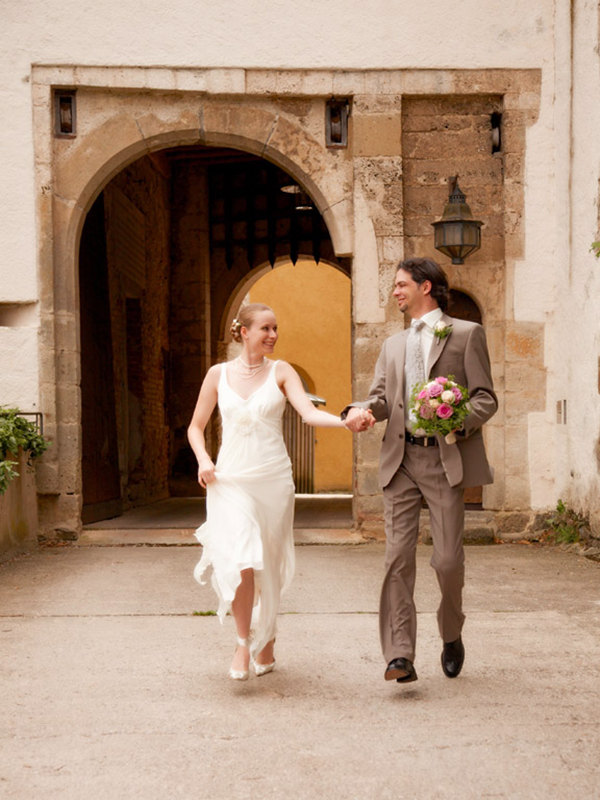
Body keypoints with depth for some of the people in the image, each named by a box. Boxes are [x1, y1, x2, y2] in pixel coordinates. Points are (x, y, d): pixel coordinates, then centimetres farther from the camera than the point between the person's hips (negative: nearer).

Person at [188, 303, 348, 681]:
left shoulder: (280, 372, 2)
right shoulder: (219, 374, 5)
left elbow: (310, 413, -12)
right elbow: (196, 427, 13)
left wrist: (347, 421, -30)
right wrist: (203, 460, -6)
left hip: (273, 480, 0)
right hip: (231, 481, 0)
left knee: (268, 567, 8)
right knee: (241, 564, -15)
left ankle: (266, 641, 27)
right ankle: (244, 641, 5)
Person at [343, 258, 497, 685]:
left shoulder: (467, 334, 6)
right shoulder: (393, 345, 22)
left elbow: (486, 398, 0)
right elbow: (381, 396, 12)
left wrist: (458, 422, -20)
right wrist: (360, 411, -11)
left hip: (446, 458, -4)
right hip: (401, 459, 4)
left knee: (448, 559, -3)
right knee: (399, 557, -5)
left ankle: (451, 635, 24)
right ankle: (400, 656, -5)